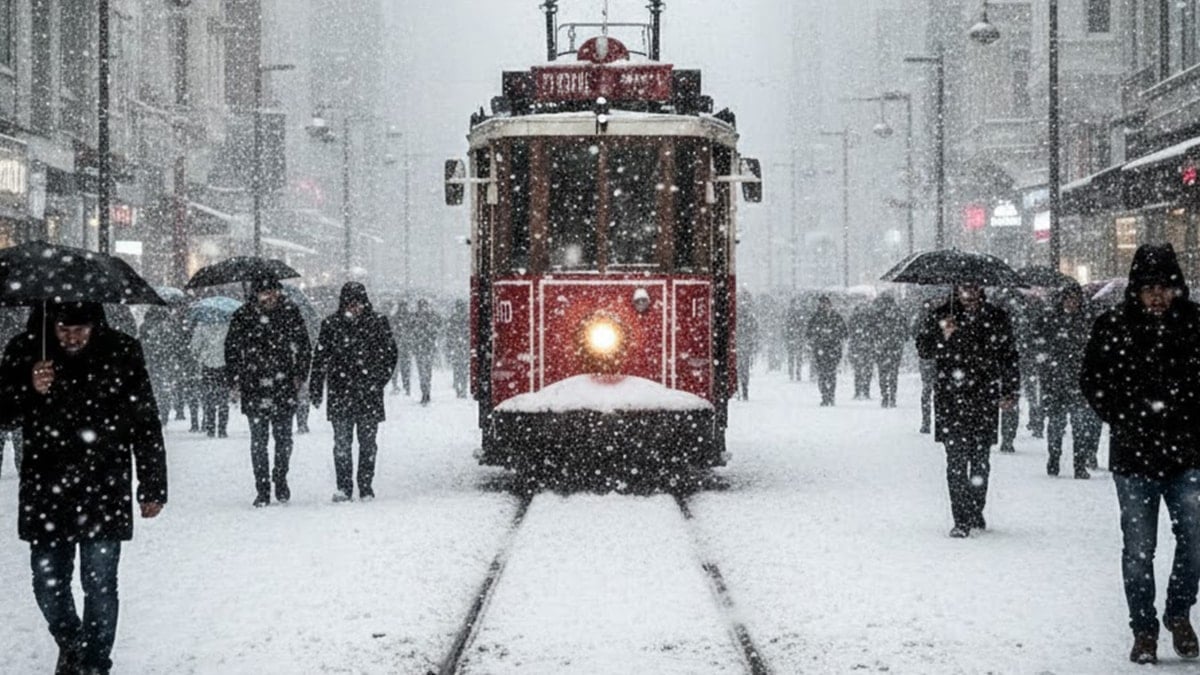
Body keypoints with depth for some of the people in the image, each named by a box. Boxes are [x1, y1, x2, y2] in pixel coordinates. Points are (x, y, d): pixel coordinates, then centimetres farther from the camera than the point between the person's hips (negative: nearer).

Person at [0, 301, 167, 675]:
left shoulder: (122, 353, -3)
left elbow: (146, 424, 3)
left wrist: (152, 487, 4)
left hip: (104, 491, -2)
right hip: (45, 491, 2)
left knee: (99, 584, -3)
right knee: (48, 583, 7)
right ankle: (69, 645, 33)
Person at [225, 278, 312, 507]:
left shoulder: (290, 312, 2)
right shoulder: (242, 316, -1)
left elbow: (304, 346, 10)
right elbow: (231, 349, 8)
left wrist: (300, 375, 3)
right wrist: (237, 380, 2)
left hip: (284, 386, 1)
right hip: (254, 388, -1)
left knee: (283, 436, 4)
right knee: (258, 440, -1)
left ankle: (280, 479, 23)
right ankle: (262, 490, 5)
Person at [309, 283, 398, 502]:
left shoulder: (378, 323, 4)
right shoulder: (331, 325, 5)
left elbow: (390, 354, 7)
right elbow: (320, 359, 9)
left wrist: (378, 381, -4)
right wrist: (316, 390, 5)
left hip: (369, 393, 0)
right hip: (340, 392, 0)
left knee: (367, 443, 1)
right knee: (342, 441, -5)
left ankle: (366, 487, 8)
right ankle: (344, 488, -2)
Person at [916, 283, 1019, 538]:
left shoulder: (997, 318, 8)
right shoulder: (940, 316, 4)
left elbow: (1009, 357, 14)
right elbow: (923, 349, 3)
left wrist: (1010, 392, 6)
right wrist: (943, 336, -16)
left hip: (985, 400, 2)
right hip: (951, 400, -2)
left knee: (980, 461, 8)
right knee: (957, 460, -9)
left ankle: (976, 513, 23)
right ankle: (961, 520, -8)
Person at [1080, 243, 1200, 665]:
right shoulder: (1114, 327, -3)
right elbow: (1092, 381, 6)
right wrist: (1125, 418, -2)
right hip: (1134, 456, -1)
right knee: (1138, 550, 5)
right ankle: (1144, 630, 18)